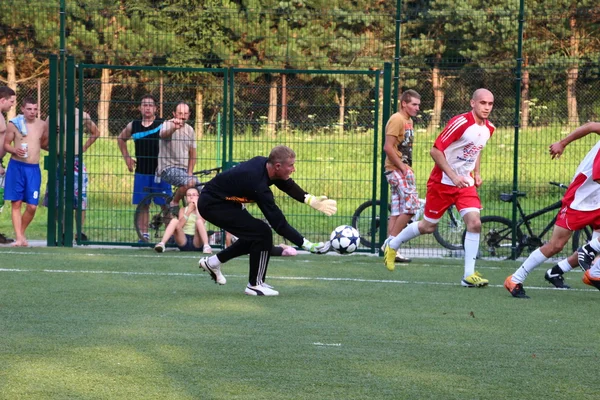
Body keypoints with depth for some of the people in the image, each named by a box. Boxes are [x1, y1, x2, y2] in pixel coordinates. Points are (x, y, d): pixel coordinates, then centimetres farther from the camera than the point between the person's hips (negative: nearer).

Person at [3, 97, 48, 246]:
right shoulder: (14, 124, -2)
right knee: (16, 203, -3)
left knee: (32, 206, -3)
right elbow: (6, 144, 3)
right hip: (16, 166, -2)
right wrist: (15, 150, -16)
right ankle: (19, 238, -1)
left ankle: (22, 233, 18)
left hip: (34, 168, 2)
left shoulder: (42, 125, 6)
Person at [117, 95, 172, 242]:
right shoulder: (133, 126, 8)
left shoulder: (162, 125, -5)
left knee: (165, 205, -4)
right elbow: (121, 139, 25)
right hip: (141, 172, 4)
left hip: (159, 172, -4)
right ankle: (144, 234, 9)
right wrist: (127, 157, 18)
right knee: (143, 204, 4)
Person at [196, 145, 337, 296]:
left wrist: (311, 200, -4)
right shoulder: (258, 185, -33)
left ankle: (213, 262, 28)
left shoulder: (264, 163, -9)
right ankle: (255, 285, -1)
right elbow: (278, 223, -32)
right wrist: (306, 244, -33)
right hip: (213, 205, -10)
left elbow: (287, 185, 10)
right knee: (263, 233, -14)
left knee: (254, 235, 15)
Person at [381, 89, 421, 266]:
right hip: (397, 170, -10)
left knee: (397, 211, 8)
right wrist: (402, 167, -18)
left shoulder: (408, 121, 17)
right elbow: (388, 147, -20)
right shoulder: (397, 120, -13)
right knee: (411, 205, -14)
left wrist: (407, 167, 10)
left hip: (403, 170, 10)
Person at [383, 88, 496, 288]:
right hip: (442, 181, -5)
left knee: (475, 223, -14)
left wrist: (476, 172, 11)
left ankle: (469, 275, -10)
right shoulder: (461, 122, -21)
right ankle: (392, 246, 32)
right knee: (428, 226, 6)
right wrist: (453, 176, -25)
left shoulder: (489, 128, 2)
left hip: (465, 183, 5)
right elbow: (435, 150, -21)